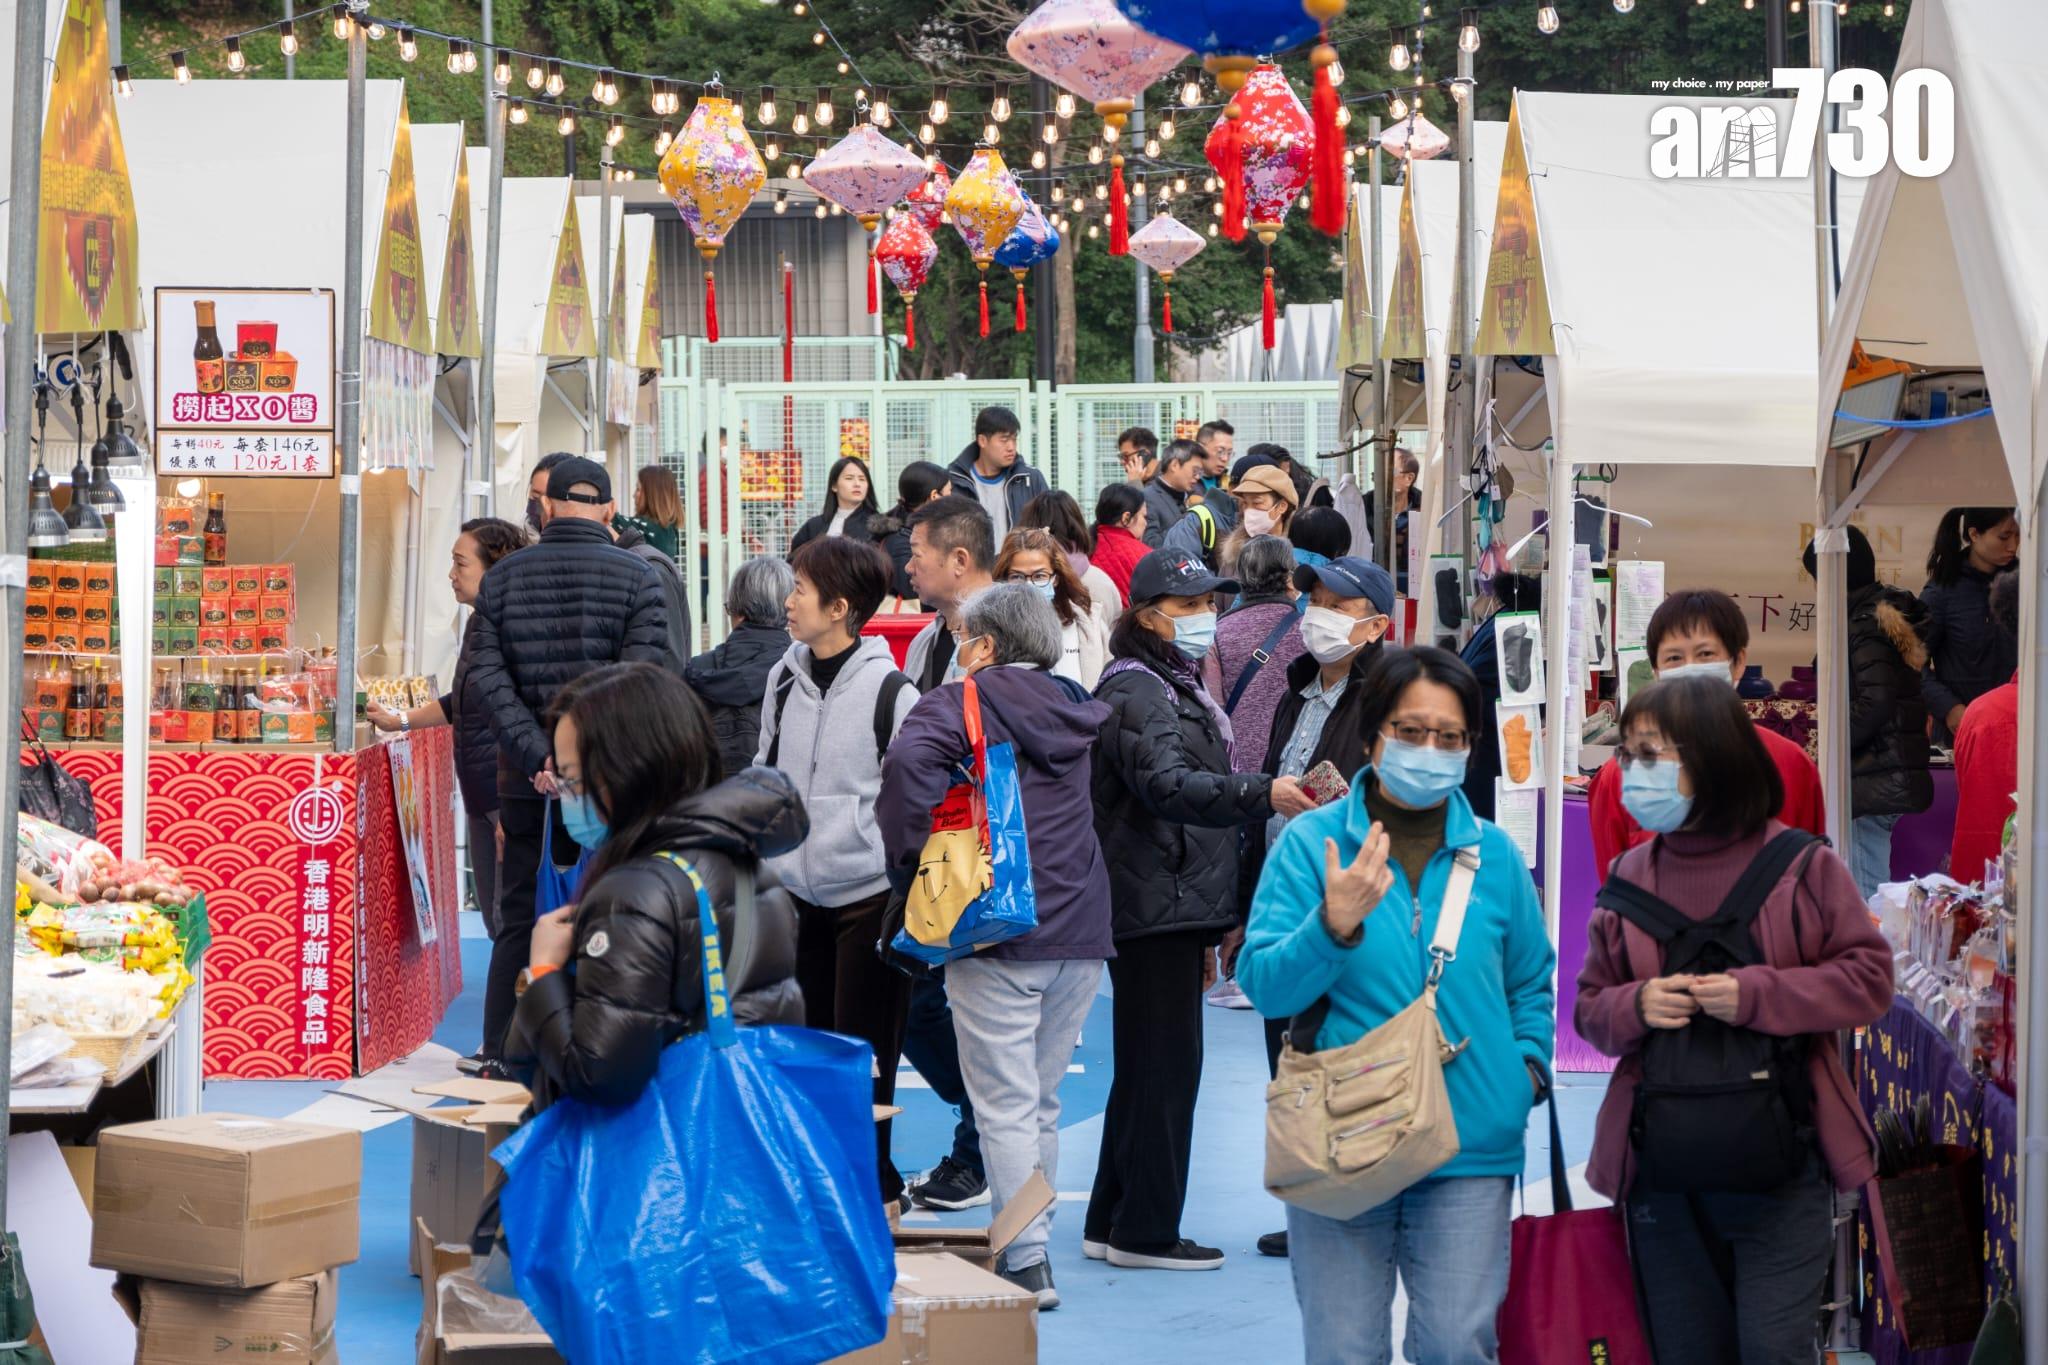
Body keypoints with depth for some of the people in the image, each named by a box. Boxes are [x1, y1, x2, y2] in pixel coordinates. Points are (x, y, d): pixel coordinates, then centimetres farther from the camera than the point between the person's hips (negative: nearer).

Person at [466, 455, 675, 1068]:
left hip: (526, 783, 3)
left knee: (519, 925, 11)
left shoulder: (500, 579, 6)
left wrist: (541, 757, -10)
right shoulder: (638, 578, -3)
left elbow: (488, 678, -4)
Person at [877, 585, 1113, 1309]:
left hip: (998, 931, -6)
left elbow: (909, 763, -22)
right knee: (1042, 1100, 15)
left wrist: (912, 860, -12)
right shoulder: (1075, 712, 14)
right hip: (1080, 929, 6)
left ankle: (1027, 1263, -6)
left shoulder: (957, 705, -5)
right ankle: (1031, 1243, 20)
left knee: (1006, 1104, -3)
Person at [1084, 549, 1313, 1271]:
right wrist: (1262, 793, -44)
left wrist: (1206, 927, 28)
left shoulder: (1175, 687, 20)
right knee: (1164, 1063, -6)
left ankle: (1113, 1223, 21)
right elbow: (1168, 785, -31)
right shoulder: (1136, 694, -13)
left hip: (1173, 907, 10)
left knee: (1144, 1067, 14)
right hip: (1154, 907, -10)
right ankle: (1145, 1231, -1)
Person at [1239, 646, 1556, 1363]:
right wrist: (1333, 926, -24)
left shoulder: (1493, 852, 6)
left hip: (1469, 1147, 1)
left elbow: (1531, 981, 18)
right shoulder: (1312, 841, -1)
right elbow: (1262, 985, -8)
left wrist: (1528, 1068, 3)